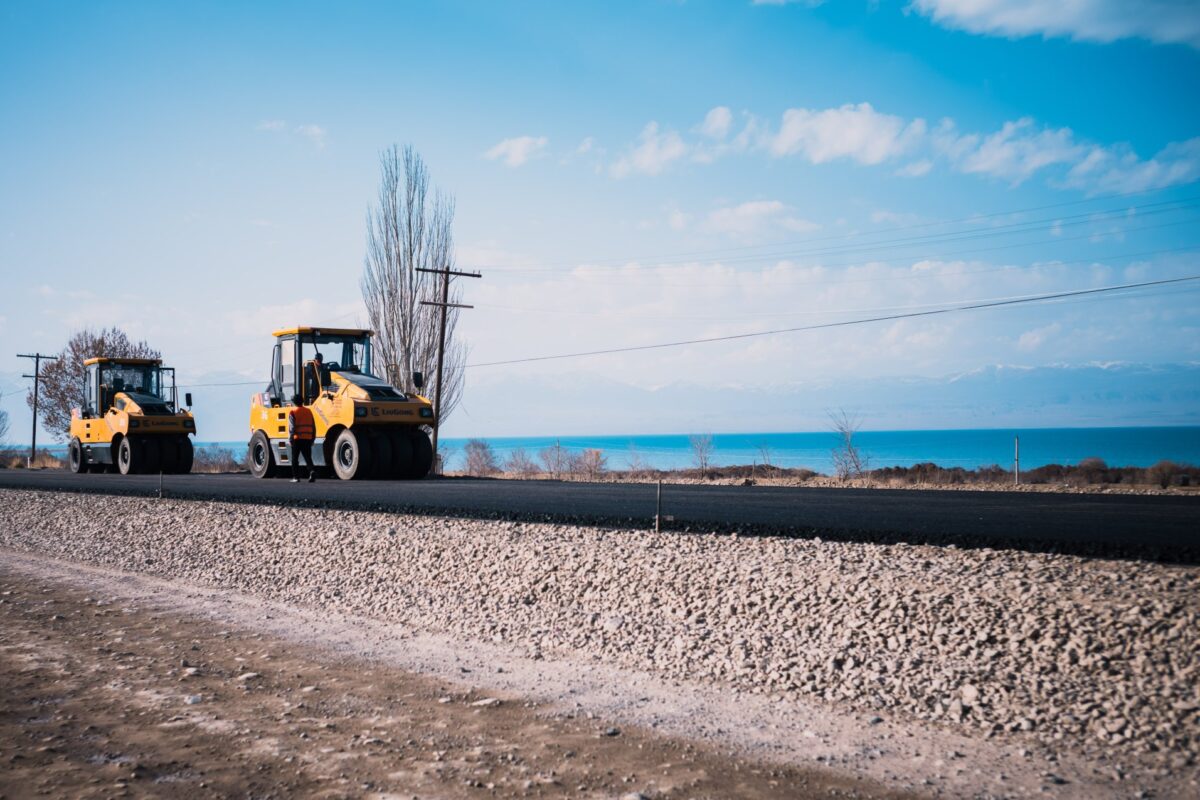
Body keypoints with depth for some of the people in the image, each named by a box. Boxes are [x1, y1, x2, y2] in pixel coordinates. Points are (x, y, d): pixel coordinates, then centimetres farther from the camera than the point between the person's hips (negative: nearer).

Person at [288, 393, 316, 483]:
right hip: (307, 438, 4)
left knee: (295, 458, 7)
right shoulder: (308, 411, 13)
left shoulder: (292, 412, -3)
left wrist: (290, 439, -10)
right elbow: (313, 427, 13)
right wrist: (312, 438, 19)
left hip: (297, 439, -4)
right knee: (308, 457, 5)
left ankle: (296, 477, 8)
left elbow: (291, 427, -11)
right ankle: (312, 471, -19)